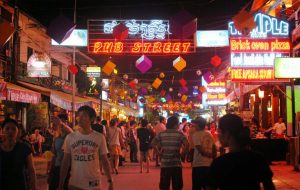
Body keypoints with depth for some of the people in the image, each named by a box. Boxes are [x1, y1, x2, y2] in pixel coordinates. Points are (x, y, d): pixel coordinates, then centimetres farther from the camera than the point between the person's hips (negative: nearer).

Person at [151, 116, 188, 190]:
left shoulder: (161, 134, 3)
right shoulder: (179, 134, -4)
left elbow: (153, 143, -7)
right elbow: (187, 145, -17)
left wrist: (159, 151, 2)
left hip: (164, 164, 2)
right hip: (176, 164, -2)